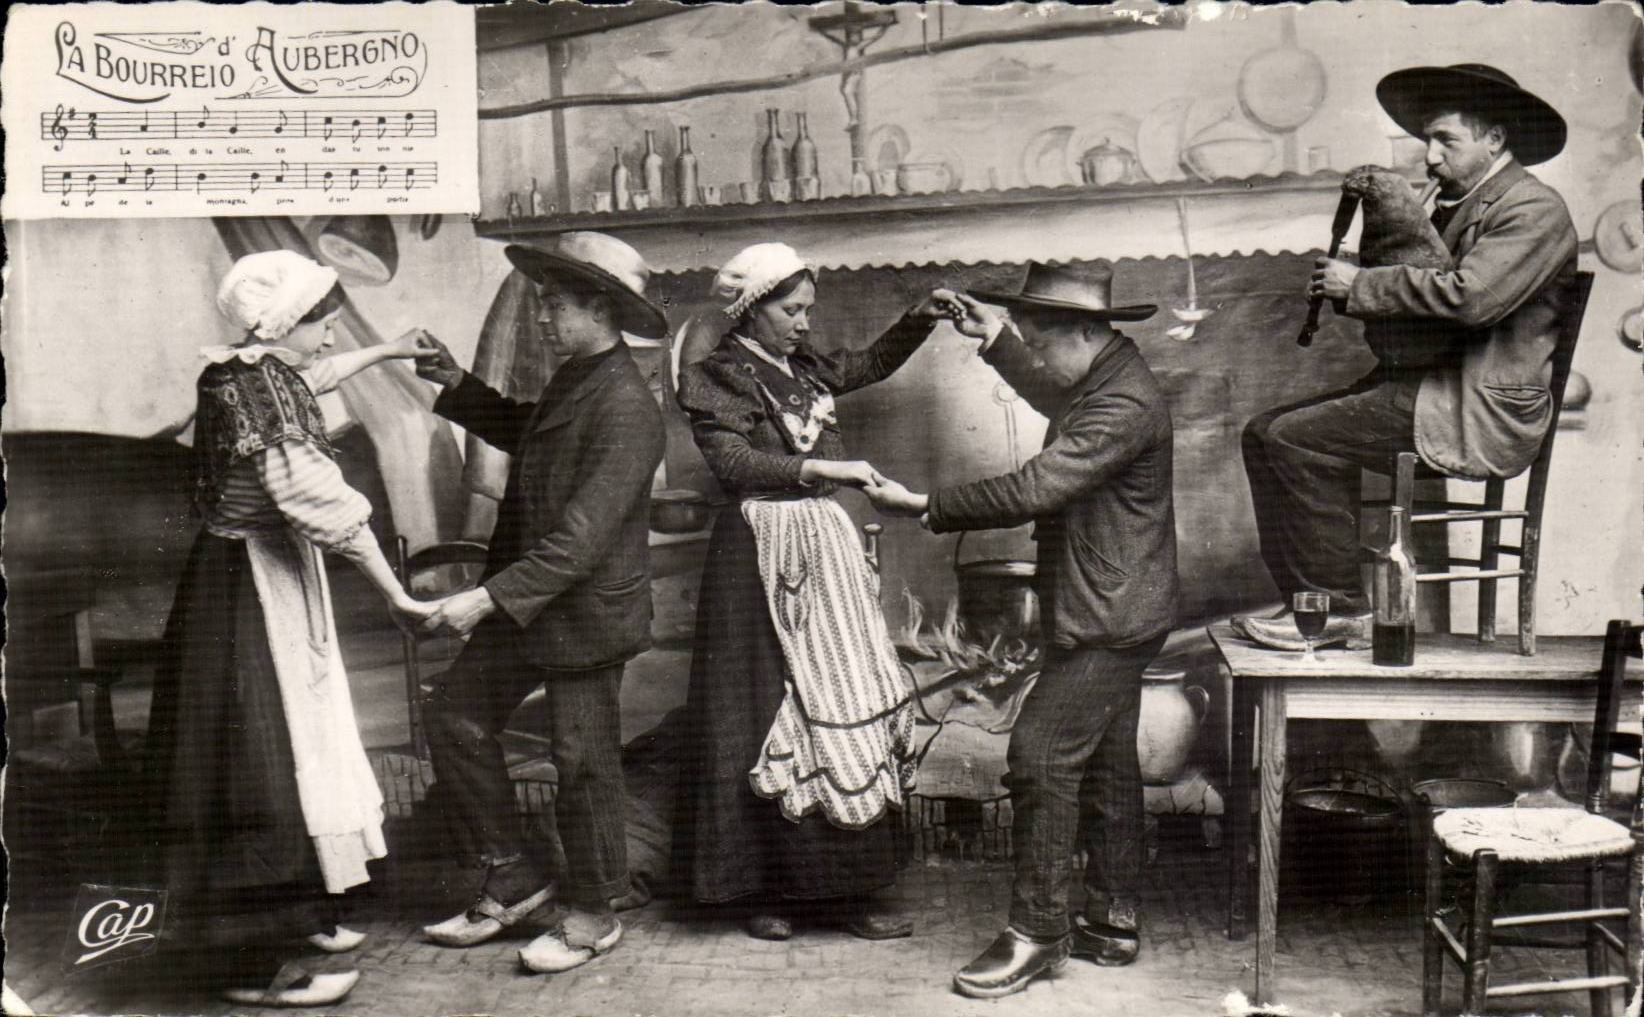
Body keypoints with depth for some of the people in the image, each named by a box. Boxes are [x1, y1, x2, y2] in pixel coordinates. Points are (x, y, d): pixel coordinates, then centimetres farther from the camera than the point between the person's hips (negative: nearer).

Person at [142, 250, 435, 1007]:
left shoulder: (259, 375, 6)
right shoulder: (262, 388, -22)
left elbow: (312, 377, 31)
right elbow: (319, 501, -27)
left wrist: (385, 352, 41)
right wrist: (395, 596, -22)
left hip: (267, 581, 10)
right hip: (254, 590, -10)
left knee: (295, 742, 20)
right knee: (267, 759, -3)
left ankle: (297, 915, 36)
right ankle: (259, 968, 8)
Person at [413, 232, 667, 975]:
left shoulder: (625, 409, -23)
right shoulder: (570, 382, 6)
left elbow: (582, 537, -28)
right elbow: (525, 434, 28)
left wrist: (490, 597, -29)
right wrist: (457, 386, 15)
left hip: (587, 614, -9)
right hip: (526, 605, 9)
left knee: (582, 760, 5)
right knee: (455, 714, 11)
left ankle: (593, 912, 25)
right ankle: (511, 882, 23)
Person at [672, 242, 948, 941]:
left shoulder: (803, 366, 15)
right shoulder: (717, 378, -5)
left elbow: (872, 363, 29)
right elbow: (733, 461, -19)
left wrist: (923, 317, 14)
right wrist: (820, 468, -26)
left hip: (825, 544, 7)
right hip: (762, 555, -7)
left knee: (848, 709, 3)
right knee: (770, 716, -2)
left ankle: (846, 889, 9)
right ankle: (764, 889, 10)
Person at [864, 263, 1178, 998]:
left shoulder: (1125, 404, -23)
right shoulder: (1095, 383, 10)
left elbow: (1034, 489, -28)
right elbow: (1052, 400, 34)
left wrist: (927, 508, -22)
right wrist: (994, 338, 22)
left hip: (1108, 622, -11)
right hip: (1103, 615, 11)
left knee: (1040, 752, -11)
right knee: (1105, 765, 15)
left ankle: (1037, 931, -3)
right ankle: (1112, 922, 25)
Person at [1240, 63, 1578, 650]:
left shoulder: (1535, 211, -9)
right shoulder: (1458, 205, 23)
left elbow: (1470, 296, -24)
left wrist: (1360, 285, -14)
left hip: (1483, 412, -10)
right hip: (1424, 385, 10)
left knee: (1299, 440, -22)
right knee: (1264, 432, -1)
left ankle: (1344, 610, -10)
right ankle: (1305, 600, 0)